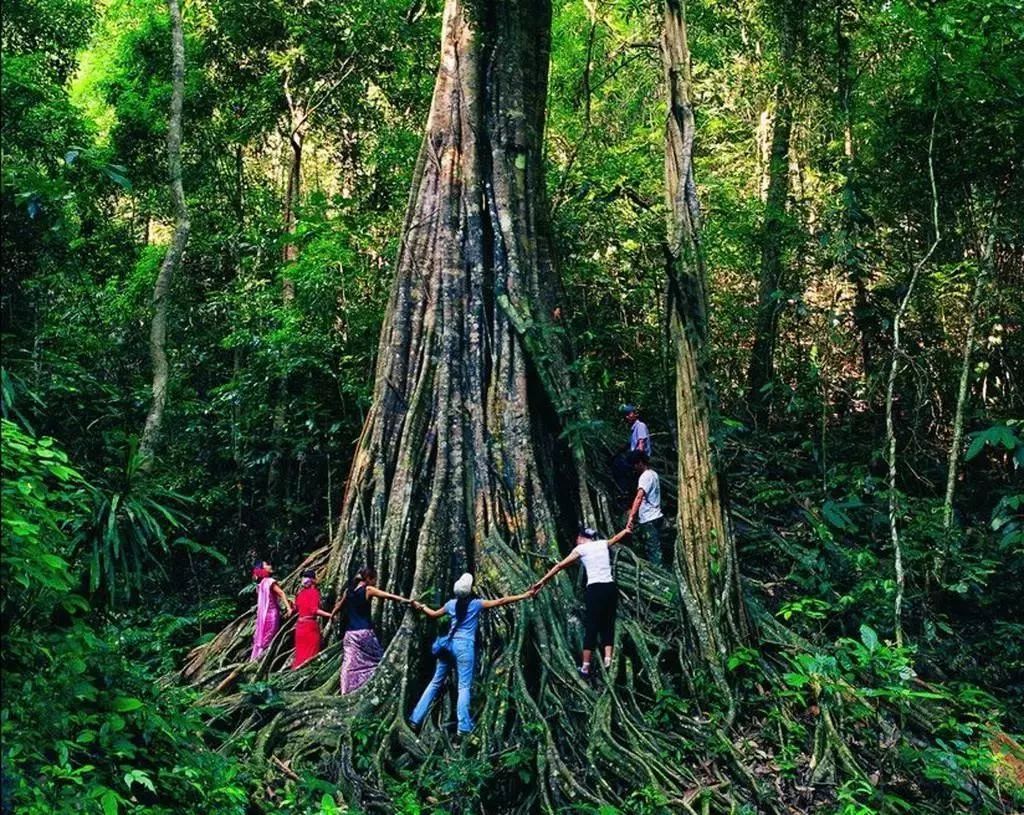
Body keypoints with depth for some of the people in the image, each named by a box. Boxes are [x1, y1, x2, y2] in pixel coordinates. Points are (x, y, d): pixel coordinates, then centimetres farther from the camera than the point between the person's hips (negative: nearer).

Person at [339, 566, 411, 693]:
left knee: (350, 666, 2)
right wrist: (407, 600, -11)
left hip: (350, 634, 5)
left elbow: (339, 606, 29)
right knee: (377, 660, 7)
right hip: (364, 633, -5)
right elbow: (389, 596, -10)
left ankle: (348, 692, -2)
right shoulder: (368, 590, -6)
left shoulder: (349, 591, 11)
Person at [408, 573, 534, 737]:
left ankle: (416, 719, 12)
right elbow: (501, 601, -7)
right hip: (464, 645, -5)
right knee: (464, 687, -5)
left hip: (449, 643, 5)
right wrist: (524, 595, -4)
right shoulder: (476, 603, -4)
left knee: (435, 682, 12)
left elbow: (434, 614, 25)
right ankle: (463, 727, -12)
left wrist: (420, 607, 44)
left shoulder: (452, 603, 10)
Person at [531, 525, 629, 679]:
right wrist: (627, 530, 57)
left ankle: (585, 668, 0)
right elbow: (616, 537, 36)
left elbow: (560, 565, 2)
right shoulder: (603, 544, 15)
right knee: (608, 625, 12)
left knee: (591, 628, -1)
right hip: (611, 587, 4)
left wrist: (542, 581, 4)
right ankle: (608, 661, 1)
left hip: (595, 589, -4)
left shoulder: (581, 548, 3)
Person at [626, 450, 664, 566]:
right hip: (654, 517, 9)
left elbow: (639, 497, -29)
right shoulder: (653, 474, 14)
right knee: (655, 550, 13)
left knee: (653, 551, -8)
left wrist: (631, 517, -36)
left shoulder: (645, 476, -15)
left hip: (649, 520, -9)